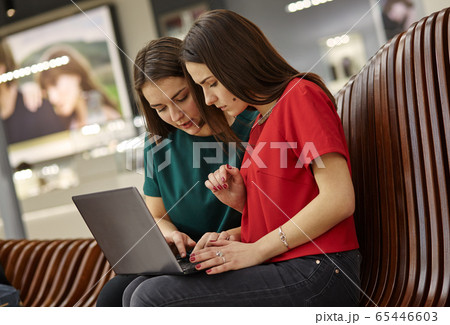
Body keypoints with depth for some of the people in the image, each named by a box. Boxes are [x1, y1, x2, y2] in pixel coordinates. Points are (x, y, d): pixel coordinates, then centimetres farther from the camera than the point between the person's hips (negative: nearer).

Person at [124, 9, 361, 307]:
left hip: (315, 273, -9)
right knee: (137, 290, 0)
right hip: (276, 269, 9)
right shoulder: (260, 122, 21)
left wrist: (256, 250, -14)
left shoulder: (301, 96, -7)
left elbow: (339, 200, -18)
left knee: (151, 297, -18)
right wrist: (241, 201, 3)